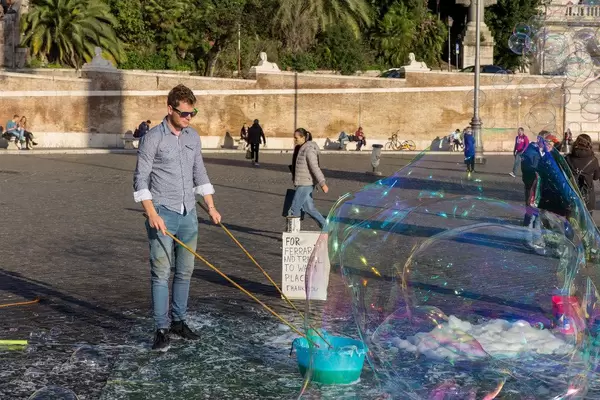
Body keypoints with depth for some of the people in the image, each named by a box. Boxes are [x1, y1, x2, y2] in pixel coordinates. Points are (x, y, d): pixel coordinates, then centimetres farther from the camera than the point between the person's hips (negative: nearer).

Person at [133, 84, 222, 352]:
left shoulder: (193, 137, 10)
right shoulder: (153, 138, -9)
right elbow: (140, 179, -11)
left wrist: (211, 207, 13)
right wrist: (152, 214, -18)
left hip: (188, 214, 6)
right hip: (162, 214, -6)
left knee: (185, 271, 11)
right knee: (161, 272, -6)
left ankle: (179, 322, 22)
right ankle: (161, 329, 0)